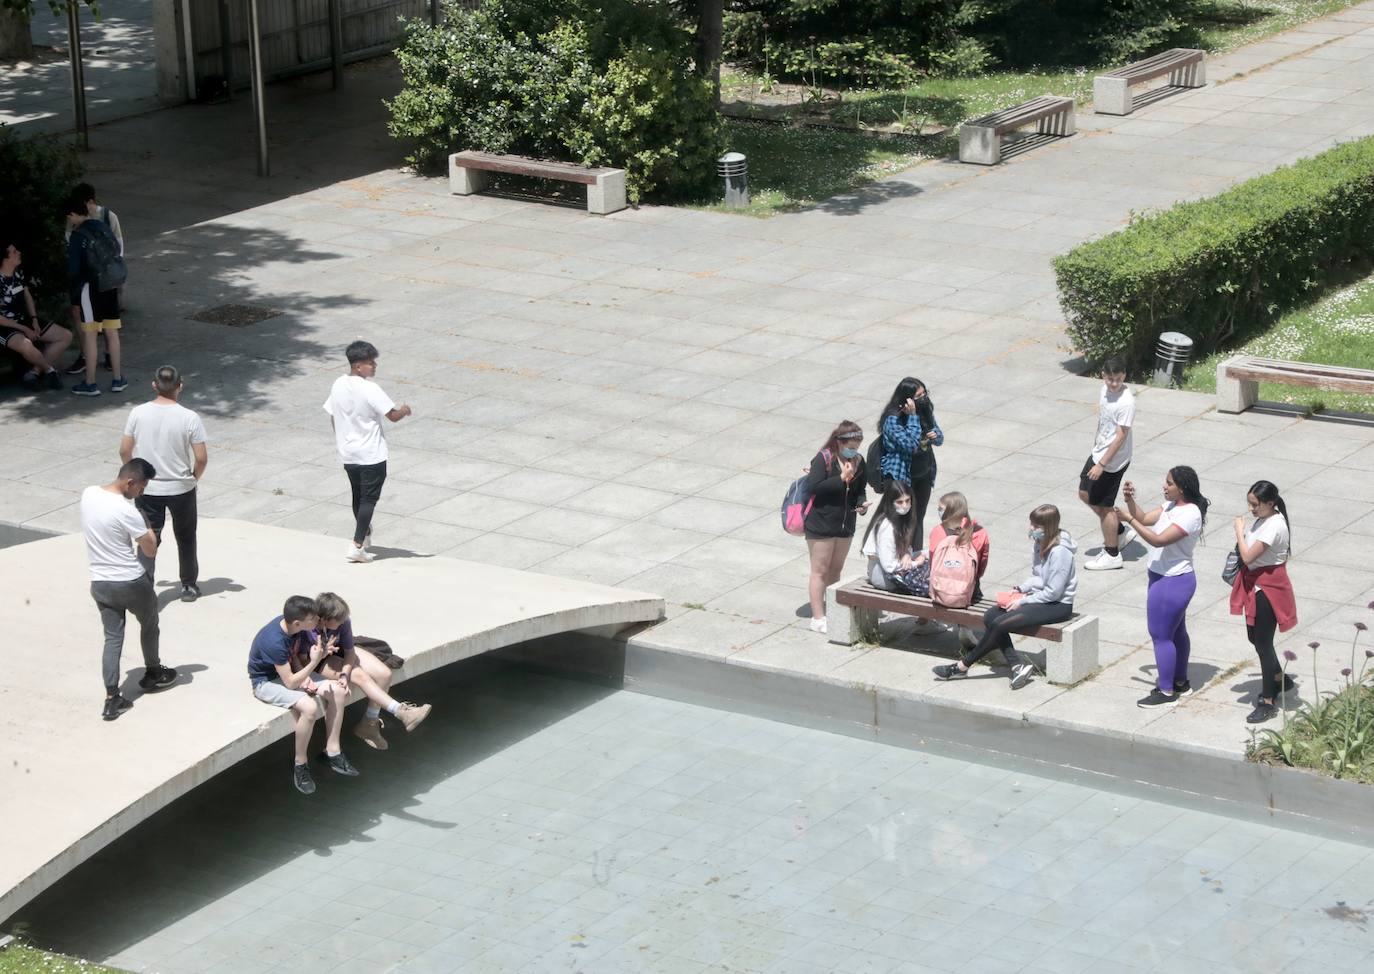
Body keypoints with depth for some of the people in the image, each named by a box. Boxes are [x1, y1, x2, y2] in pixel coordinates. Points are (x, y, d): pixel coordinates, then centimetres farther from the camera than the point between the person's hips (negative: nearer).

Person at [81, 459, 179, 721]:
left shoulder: (88, 494, -3)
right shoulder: (126, 511, -25)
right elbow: (150, 549, -15)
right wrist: (147, 528, 2)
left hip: (100, 583, 5)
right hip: (131, 583, -5)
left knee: (112, 638, 10)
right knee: (149, 625, 22)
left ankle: (112, 699, 4)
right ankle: (153, 674, 41)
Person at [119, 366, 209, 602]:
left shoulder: (138, 413, -10)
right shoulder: (189, 418, -15)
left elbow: (124, 451, -4)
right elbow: (201, 458, -13)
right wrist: (195, 476, 7)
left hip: (147, 489, 1)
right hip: (181, 489, -1)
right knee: (186, 538, 19)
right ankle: (189, 586, 30)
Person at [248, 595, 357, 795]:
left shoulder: (295, 626, -12)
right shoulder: (274, 641, -34)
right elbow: (290, 683, -30)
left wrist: (304, 676, -15)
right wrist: (314, 662, -37)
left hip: (290, 672, 8)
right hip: (266, 681, -8)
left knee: (338, 691, -7)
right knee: (309, 707, -32)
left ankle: (332, 752, 4)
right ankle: (300, 764, -12)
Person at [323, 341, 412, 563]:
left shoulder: (339, 385, 0)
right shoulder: (369, 389, -21)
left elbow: (333, 418, 10)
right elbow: (393, 416, -19)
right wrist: (404, 410, 3)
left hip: (348, 454, 7)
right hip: (372, 455, -7)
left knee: (358, 497, 22)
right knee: (369, 499, 0)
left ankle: (364, 532, 40)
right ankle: (357, 546, -5)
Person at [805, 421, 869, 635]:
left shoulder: (858, 461, 2)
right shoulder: (823, 459, -16)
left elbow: (860, 489, 12)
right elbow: (812, 487, -25)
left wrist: (862, 503, -9)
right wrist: (841, 478, -28)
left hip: (846, 525, 6)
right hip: (821, 524, -6)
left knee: (835, 569, 17)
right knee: (820, 570, 1)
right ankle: (818, 618, 5)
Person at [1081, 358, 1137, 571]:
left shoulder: (1126, 402, -27)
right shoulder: (1105, 389, -1)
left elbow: (1120, 436, -25)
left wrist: (1101, 465, -25)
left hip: (1113, 461, -9)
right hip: (1099, 453, 9)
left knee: (1104, 506, 2)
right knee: (1085, 494, 19)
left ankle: (1111, 555, 18)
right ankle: (1121, 532, 32)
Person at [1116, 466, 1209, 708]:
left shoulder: (1190, 514, -24)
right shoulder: (1171, 506, 5)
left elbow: (1158, 540, -30)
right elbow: (1145, 519, 7)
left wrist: (1129, 519, -31)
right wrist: (1130, 501, -10)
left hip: (1172, 583, -10)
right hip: (1162, 577, 10)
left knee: (1161, 635, -4)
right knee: (1177, 632, 21)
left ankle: (1166, 692, 4)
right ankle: (1180, 682, 33)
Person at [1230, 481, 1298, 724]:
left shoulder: (1273, 526, -26)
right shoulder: (1264, 519, 4)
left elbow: (1248, 557, -27)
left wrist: (1239, 530, -16)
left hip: (1268, 589, -10)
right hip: (1256, 585, 10)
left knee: (1263, 642, -3)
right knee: (1255, 637, 21)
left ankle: (1268, 702, 7)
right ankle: (1280, 681, 41)